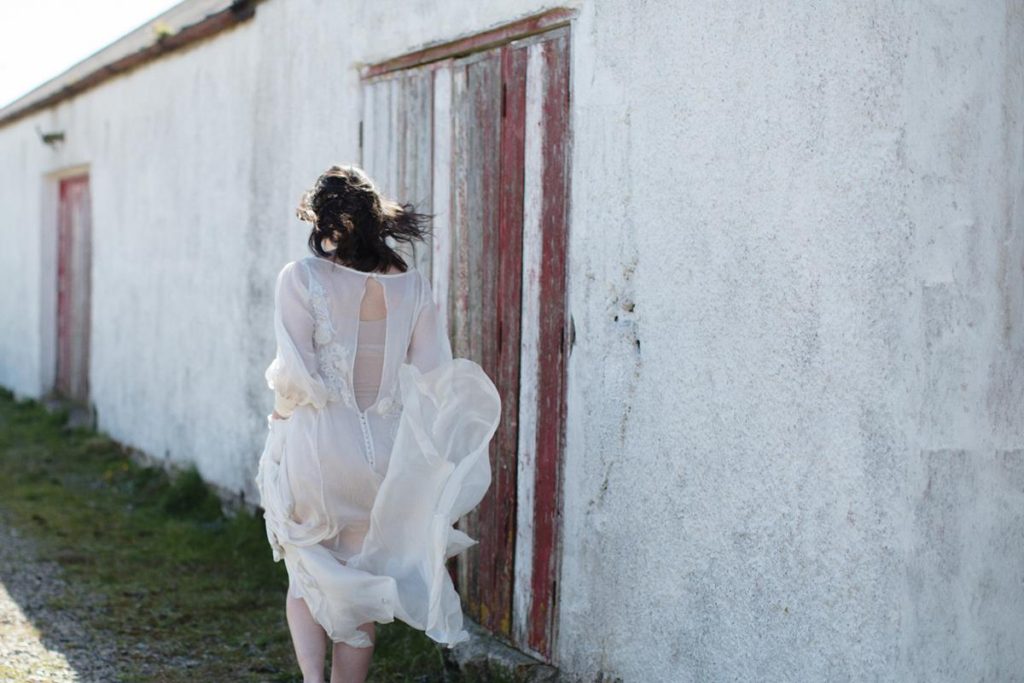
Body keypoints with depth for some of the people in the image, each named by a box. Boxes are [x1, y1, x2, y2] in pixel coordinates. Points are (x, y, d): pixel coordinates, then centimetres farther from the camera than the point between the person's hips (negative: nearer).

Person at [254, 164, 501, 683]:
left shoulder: (301, 277, -9)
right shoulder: (412, 285, 1)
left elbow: (296, 374, -14)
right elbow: (436, 378, 0)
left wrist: (283, 408, 7)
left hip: (317, 449, -2)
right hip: (385, 455, 3)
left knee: (307, 576, 16)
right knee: (358, 590, 15)